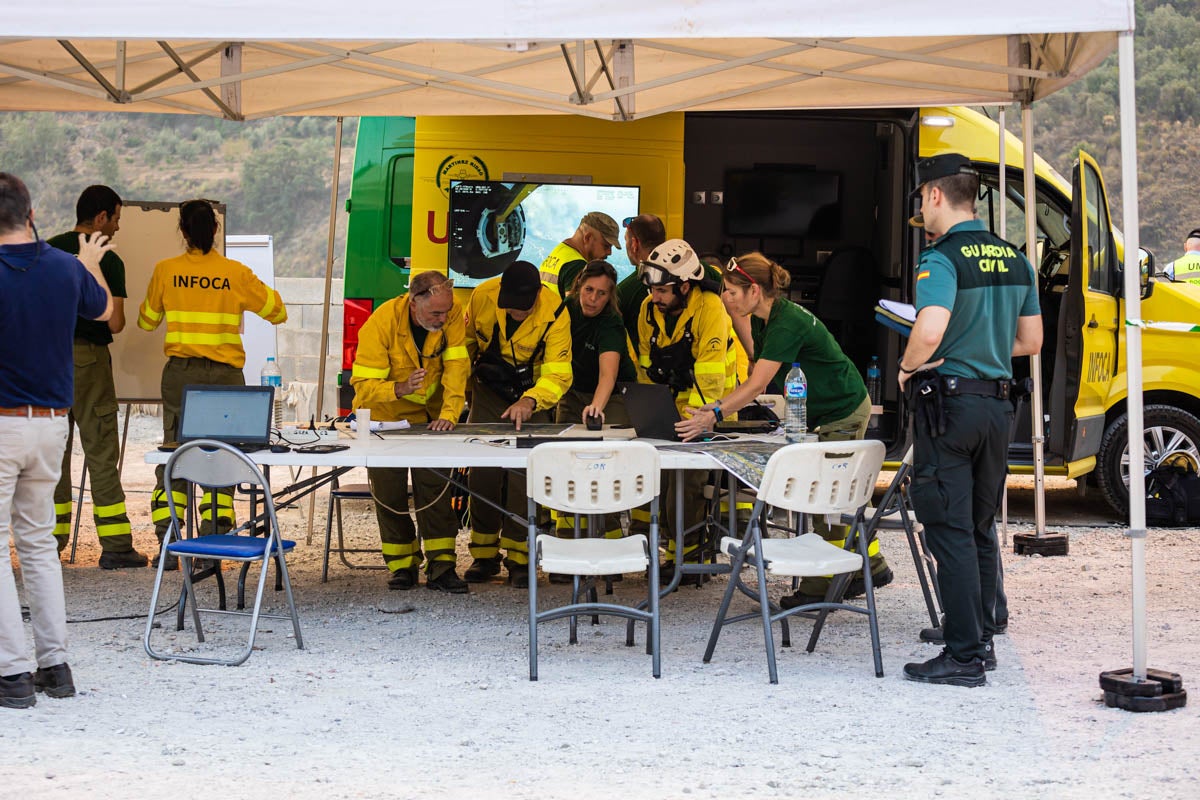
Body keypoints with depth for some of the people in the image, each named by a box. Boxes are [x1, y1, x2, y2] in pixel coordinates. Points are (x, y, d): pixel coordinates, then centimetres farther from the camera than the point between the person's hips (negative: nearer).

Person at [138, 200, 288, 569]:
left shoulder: (166, 271, -2)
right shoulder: (237, 274, -5)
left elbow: (147, 321, 11)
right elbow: (278, 313, 6)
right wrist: (263, 290, 25)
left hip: (180, 373, 1)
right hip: (225, 375, -1)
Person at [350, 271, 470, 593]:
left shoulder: (453, 315, -19)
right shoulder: (381, 322, -27)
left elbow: (457, 367, -20)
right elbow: (363, 383, -27)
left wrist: (449, 414, -32)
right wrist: (399, 389, -46)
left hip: (429, 415, 2)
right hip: (384, 416, -1)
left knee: (435, 486, -8)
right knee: (389, 491, -2)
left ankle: (441, 566, -5)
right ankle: (402, 565, 12)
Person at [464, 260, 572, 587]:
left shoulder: (554, 312, -27)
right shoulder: (482, 296, -19)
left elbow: (558, 373, -32)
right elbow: (468, 339, 3)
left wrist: (530, 401, -50)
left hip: (533, 394, -2)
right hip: (489, 391, 2)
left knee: (525, 474, -9)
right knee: (482, 472, -2)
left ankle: (519, 559, 1)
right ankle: (484, 556, 10)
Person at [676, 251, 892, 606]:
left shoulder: (787, 323, -28)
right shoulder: (761, 320, 2)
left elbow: (757, 385, -34)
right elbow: (757, 383, 2)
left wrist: (714, 415, -38)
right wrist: (715, 405, -11)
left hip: (845, 412, -10)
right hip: (821, 414, 10)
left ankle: (819, 586, 2)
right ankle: (871, 566, 26)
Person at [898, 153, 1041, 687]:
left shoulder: (942, 258, -14)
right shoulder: (1014, 259, 10)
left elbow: (930, 329, -30)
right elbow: (1030, 340, 16)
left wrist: (908, 367, -12)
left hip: (949, 403, -8)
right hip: (997, 403, 8)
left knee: (950, 533, -3)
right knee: (980, 528, 17)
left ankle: (964, 657, -2)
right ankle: (981, 640, 23)